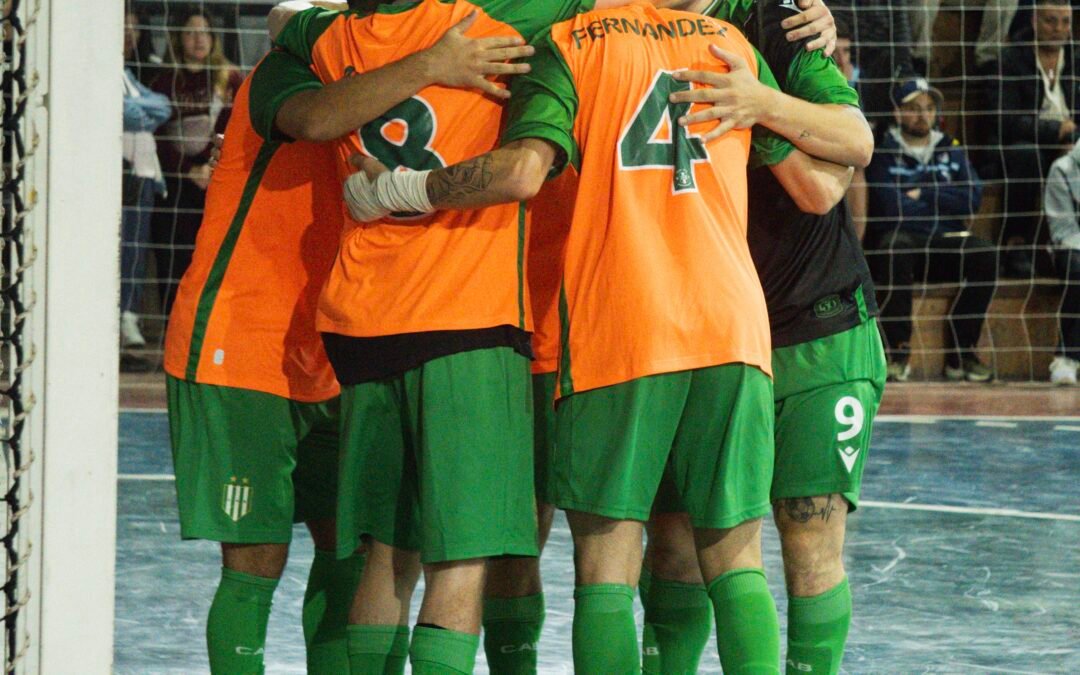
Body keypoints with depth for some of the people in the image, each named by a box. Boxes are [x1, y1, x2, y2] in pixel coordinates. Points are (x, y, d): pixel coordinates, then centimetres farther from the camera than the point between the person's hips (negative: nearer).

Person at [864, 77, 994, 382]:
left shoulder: (952, 151, 18)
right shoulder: (883, 153, 5)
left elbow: (972, 199, 3)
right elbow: (889, 207, -10)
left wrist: (921, 195, -4)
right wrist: (943, 202, -1)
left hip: (945, 245, 4)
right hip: (901, 238, -4)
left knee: (985, 254, -27)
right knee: (894, 247, -39)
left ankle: (960, 354, -22)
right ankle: (897, 352, -33)